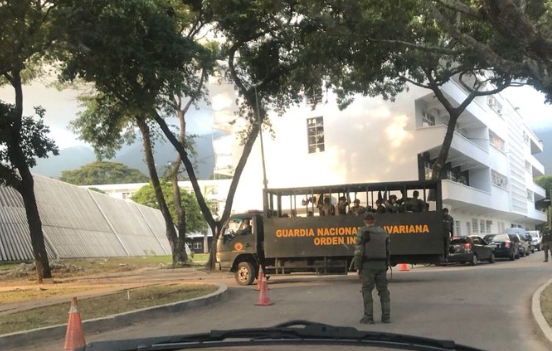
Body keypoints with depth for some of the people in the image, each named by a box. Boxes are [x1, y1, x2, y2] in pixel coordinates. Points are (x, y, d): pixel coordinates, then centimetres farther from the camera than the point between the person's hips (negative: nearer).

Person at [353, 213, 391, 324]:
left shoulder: (362, 232, -7)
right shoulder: (383, 232, 10)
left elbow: (359, 251, -12)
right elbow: (388, 250, 11)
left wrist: (357, 267, -7)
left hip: (367, 266, -5)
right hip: (381, 265, 5)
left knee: (367, 291, -1)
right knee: (383, 290, 9)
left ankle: (368, 317, -3)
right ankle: (386, 316, 8)